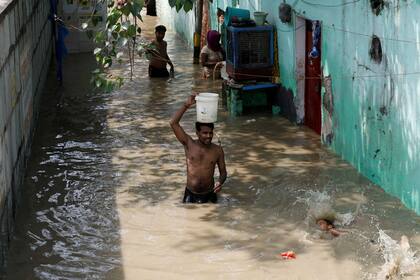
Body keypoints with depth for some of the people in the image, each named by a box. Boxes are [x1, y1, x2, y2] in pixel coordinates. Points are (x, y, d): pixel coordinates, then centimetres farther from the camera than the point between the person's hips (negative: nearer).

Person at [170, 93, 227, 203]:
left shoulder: (217, 150, -3)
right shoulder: (189, 144, -6)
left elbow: (223, 172, 6)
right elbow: (173, 123, -16)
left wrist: (220, 182, -17)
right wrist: (186, 105, -21)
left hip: (208, 194, 1)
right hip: (190, 194, 0)